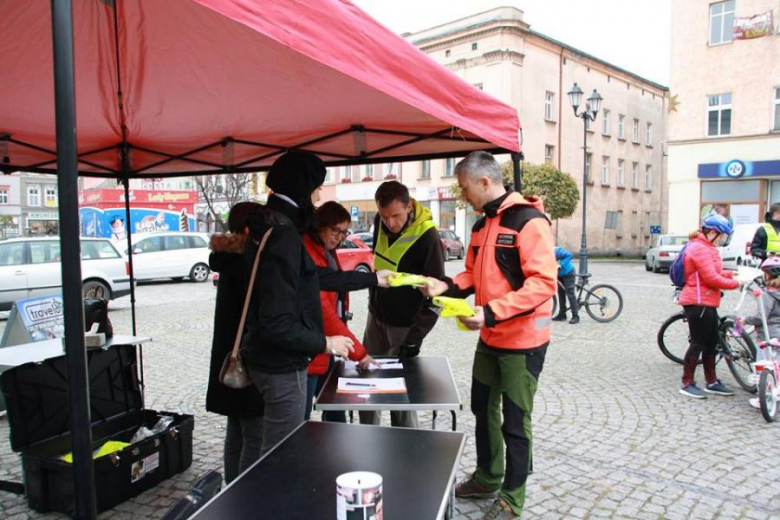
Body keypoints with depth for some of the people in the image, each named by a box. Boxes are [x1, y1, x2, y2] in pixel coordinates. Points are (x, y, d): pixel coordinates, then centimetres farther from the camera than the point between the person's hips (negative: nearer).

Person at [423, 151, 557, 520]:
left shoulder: (529, 221, -19)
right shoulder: (482, 225, 9)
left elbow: (544, 282, -26)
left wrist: (490, 312, -33)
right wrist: (448, 285, -4)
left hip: (522, 341, -8)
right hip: (489, 338, 8)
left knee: (515, 421, 6)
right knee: (483, 408, 19)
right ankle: (487, 478, 39)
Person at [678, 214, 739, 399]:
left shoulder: (704, 247, 17)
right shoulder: (700, 248, -18)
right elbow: (712, 278, -21)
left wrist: (730, 273, 10)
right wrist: (736, 284, -11)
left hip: (706, 303, 11)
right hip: (698, 303, -11)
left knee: (711, 342, 16)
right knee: (698, 343, -3)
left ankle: (712, 382, 26)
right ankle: (687, 384, 6)